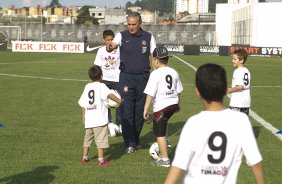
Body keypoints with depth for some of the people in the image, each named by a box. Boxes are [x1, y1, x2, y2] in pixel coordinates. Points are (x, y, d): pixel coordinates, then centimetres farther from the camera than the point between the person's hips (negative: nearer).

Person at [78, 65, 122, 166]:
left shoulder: (87, 86, 10)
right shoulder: (101, 86, -6)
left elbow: (83, 103, 12)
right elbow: (109, 94, -25)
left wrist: (83, 116, 21)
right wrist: (119, 101, -15)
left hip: (88, 120, 6)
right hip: (100, 119, -6)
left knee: (88, 138, 19)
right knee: (100, 139, -1)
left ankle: (85, 157, 26)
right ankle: (101, 159, -2)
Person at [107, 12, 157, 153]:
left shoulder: (148, 37, 4)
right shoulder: (122, 36, 0)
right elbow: (113, 44, -19)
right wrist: (109, 47, -44)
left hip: (143, 77, 2)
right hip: (126, 77, -2)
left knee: (140, 110, 9)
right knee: (126, 110, -6)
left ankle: (136, 140, 24)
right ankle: (130, 143, -3)